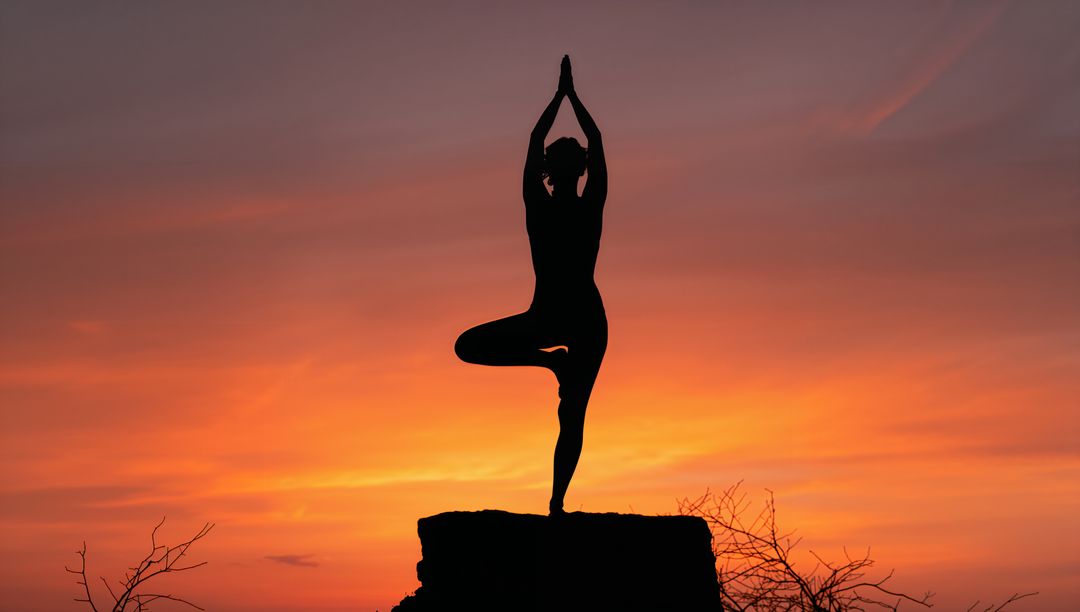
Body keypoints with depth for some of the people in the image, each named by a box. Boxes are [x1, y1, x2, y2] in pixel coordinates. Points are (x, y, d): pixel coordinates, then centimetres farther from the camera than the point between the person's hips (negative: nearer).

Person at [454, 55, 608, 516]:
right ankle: (557, 502, -4)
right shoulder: (591, 205, -3)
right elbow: (596, 142, 10)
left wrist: (561, 95, 18)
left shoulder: (538, 204, -4)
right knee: (573, 415, 5)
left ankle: (550, 359, 1)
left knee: (468, 347, 16)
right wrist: (571, 95, 17)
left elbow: (534, 142, 8)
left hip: (546, 317, -2)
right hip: (587, 317, 2)